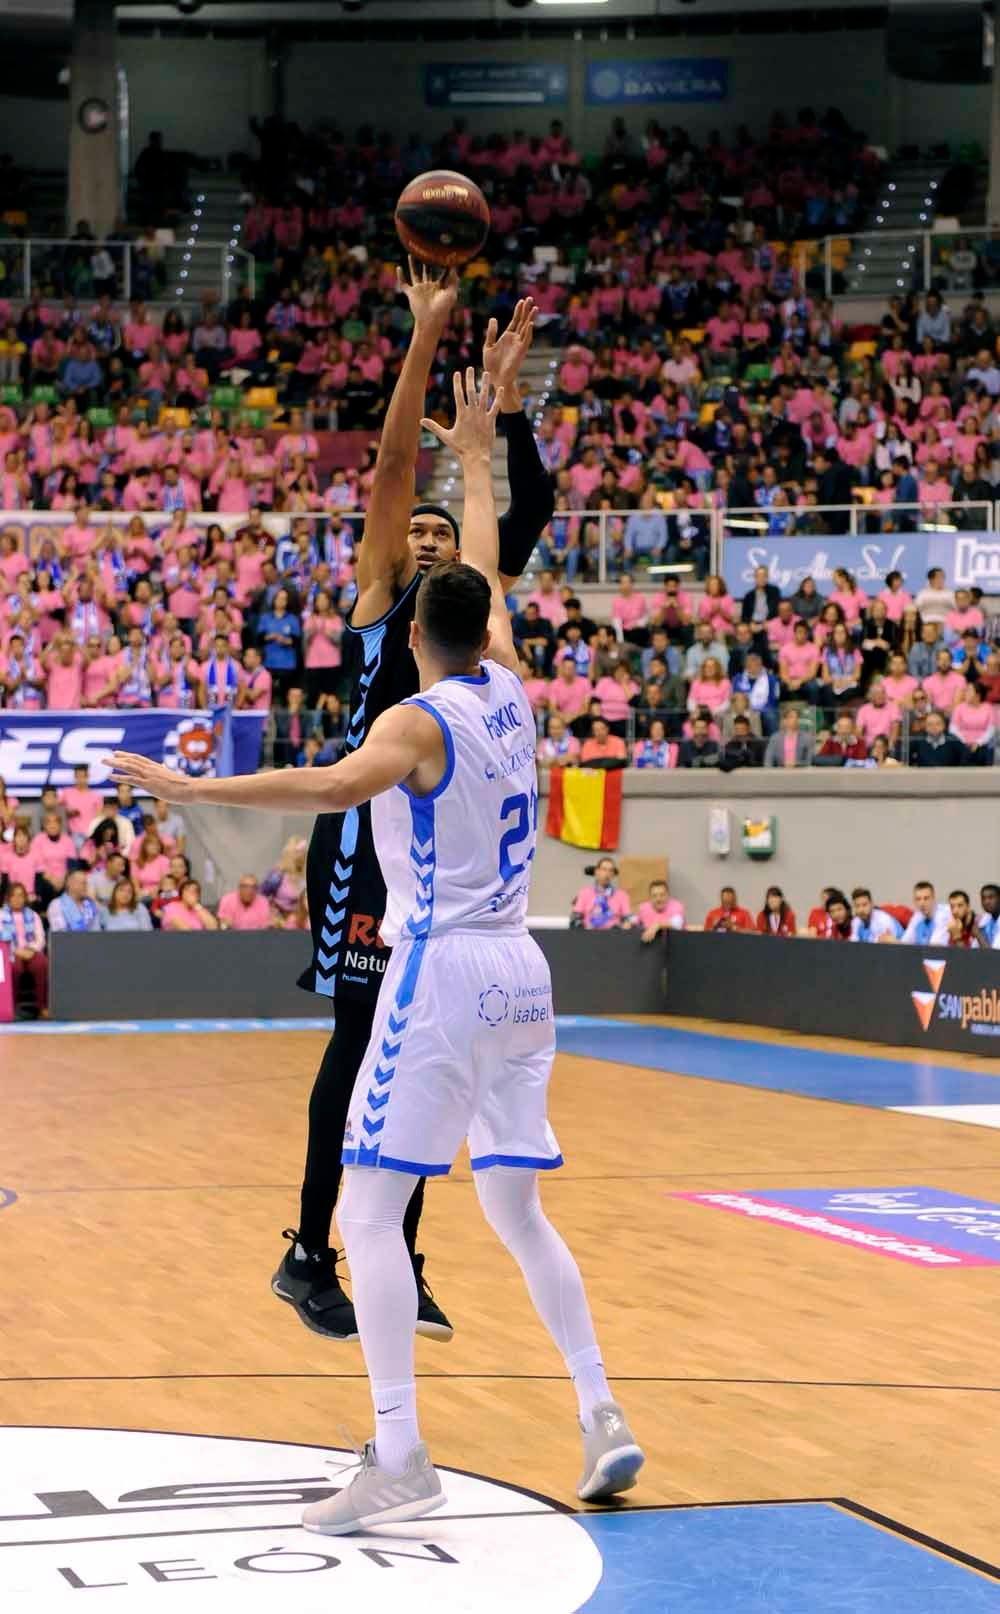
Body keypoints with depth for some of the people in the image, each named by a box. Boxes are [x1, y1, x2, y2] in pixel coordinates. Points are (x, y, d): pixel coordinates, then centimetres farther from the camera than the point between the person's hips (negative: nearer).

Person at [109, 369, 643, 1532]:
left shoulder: (419, 720, -10)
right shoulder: (508, 694, 10)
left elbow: (336, 785, -31)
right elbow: (487, 580, 28)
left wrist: (197, 789, -35)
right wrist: (476, 459, 40)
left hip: (443, 973, -8)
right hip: (519, 973, 8)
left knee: (369, 1212, -7)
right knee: (517, 1212, 17)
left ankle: (399, 1459, -15)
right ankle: (602, 1417, 11)